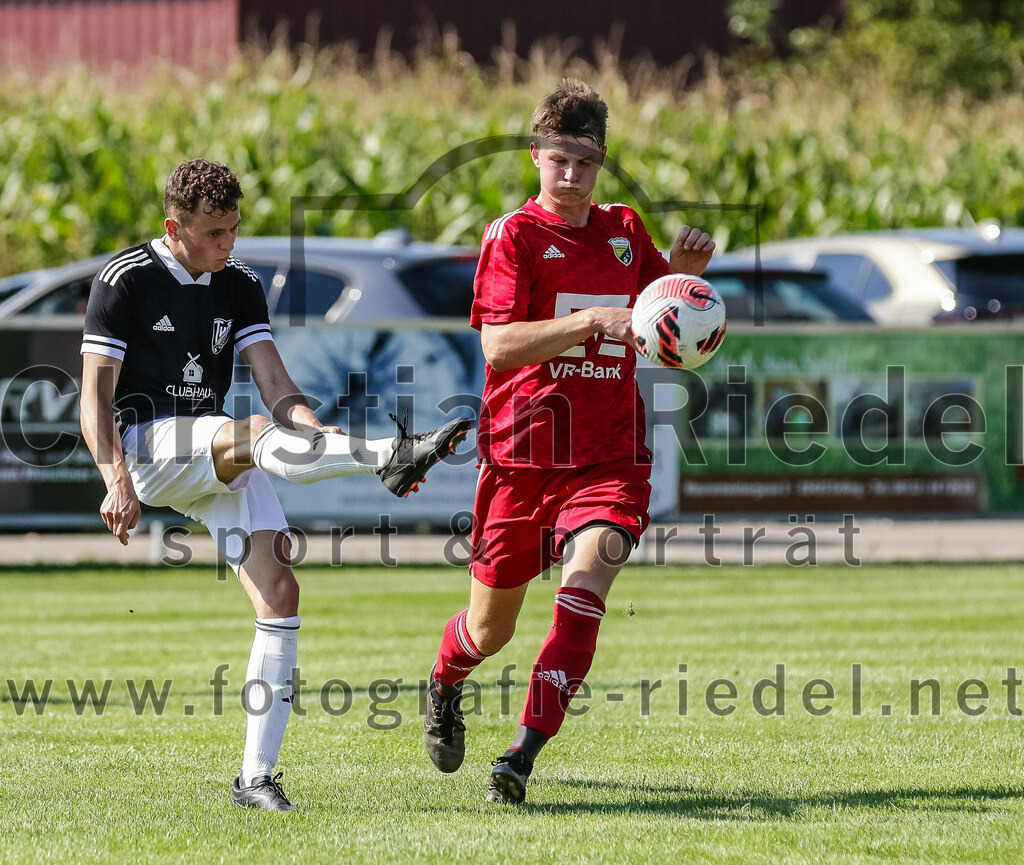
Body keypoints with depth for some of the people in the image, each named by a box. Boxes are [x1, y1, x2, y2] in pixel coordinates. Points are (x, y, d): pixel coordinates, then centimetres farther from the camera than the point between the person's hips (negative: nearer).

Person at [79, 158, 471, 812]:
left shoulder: (239, 284, 11)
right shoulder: (125, 280, -4)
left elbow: (276, 387, 2)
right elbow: (95, 395, -9)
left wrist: (322, 433, -19)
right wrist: (117, 480, -23)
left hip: (218, 462, 5)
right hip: (144, 448, -5)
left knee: (280, 593, -11)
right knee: (259, 436, -36)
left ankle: (257, 777, -9)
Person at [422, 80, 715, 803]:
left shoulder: (624, 231, 11)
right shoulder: (515, 235, -4)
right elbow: (498, 347, -18)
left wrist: (689, 271, 4)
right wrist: (593, 320, -30)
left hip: (610, 456, 2)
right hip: (523, 451, -2)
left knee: (589, 572, -25)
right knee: (491, 626, 10)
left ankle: (525, 751, -26)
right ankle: (444, 689, 46)